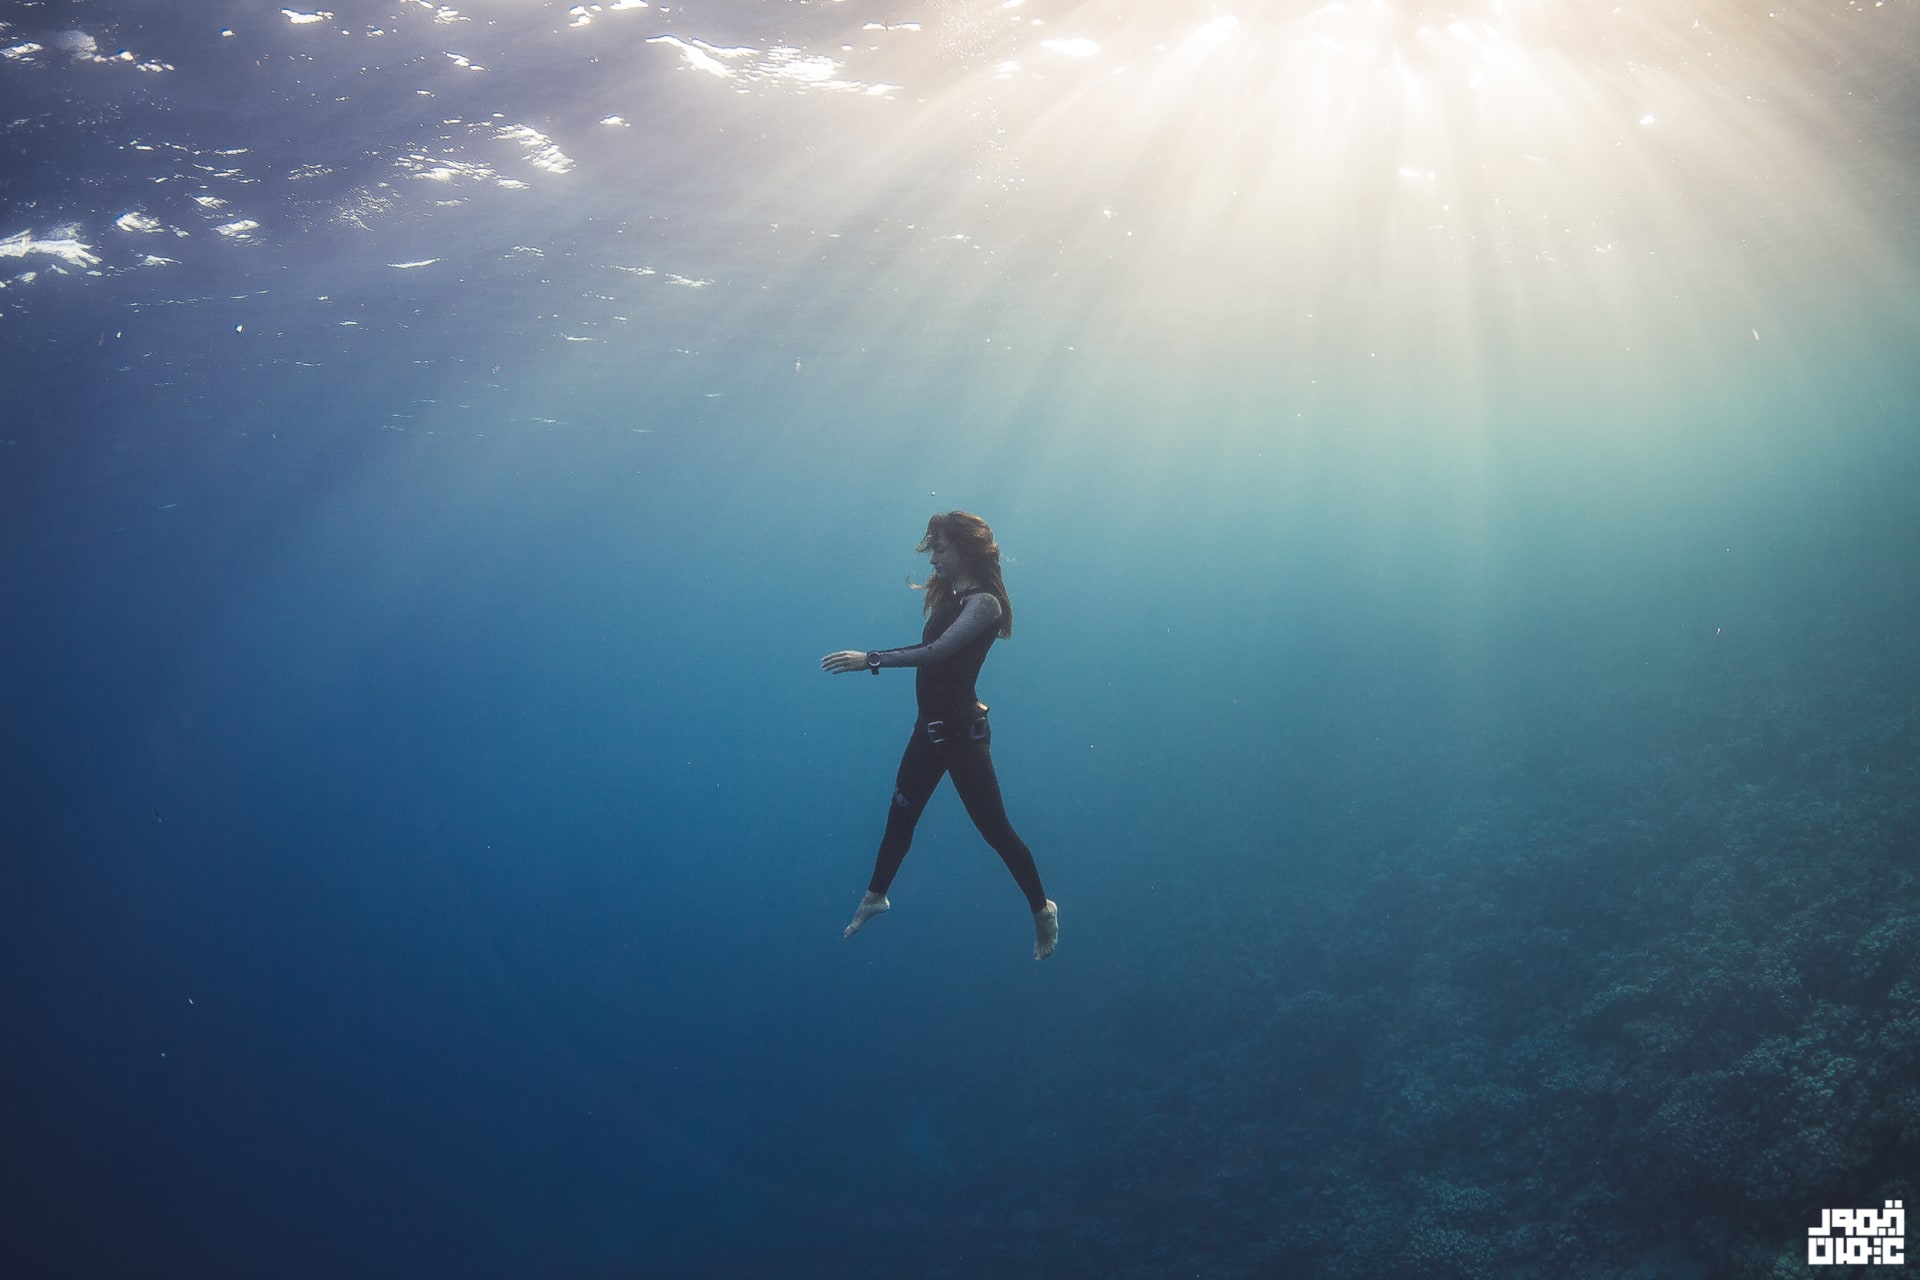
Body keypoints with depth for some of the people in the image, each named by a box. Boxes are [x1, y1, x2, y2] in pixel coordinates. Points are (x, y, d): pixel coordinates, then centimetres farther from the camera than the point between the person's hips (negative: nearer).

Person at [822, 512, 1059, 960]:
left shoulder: (984, 603, -17)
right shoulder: (951, 596, 10)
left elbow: (936, 652, -28)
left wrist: (869, 659, -29)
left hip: (961, 730, -9)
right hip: (931, 725, 9)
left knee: (993, 826, -1)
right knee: (900, 812, 18)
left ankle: (1042, 911, 15)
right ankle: (875, 896, 36)